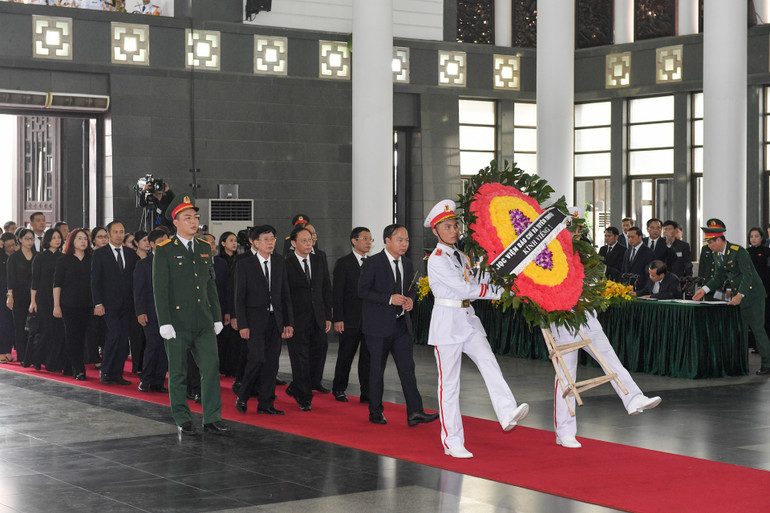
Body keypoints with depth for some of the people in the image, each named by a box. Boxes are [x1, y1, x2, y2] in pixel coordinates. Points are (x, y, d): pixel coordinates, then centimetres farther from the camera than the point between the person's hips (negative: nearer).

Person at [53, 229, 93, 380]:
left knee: (82, 336, 2)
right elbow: (57, 284, 1)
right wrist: (56, 305, -4)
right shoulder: (64, 260, 2)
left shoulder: (91, 260, 9)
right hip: (69, 305, -2)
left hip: (87, 305, 2)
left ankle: (76, 367, 13)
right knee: (72, 336, -4)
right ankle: (78, 370, -2)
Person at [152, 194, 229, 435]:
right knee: (178, 372, 4)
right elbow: (160, 288, -7)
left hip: (203, 323, 4)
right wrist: (164, 322, -12)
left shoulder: (205, 248, 12)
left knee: (211, 367, -2)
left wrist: (217, 317, 13)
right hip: (177, 322, -4)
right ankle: (182, 420, 15)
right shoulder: (164, 250, -4)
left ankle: (212, 419, 3)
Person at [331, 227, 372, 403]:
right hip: (350, 320, -4)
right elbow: (337, 293, -6)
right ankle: (339, 390, 20)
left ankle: (367, 393, 8)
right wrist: (337, 319, -12)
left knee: (368, 356, 3)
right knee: (346, 355, 6)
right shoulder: (344, 263, -3)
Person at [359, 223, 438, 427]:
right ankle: (375, 412, 18)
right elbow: (363, 291, -13)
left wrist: (410, 299, -2)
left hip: (401, 324, 5)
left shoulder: (407, 264, 10)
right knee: (377, 370, 5)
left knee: (407, 368, -2)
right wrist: (389, 299, -22)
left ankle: (415, 412, -5)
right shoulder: (373, 263, -9)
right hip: (378, 326, -5)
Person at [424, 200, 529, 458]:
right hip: (447, 322, -7)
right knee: (449, 382, -1)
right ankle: (452, 442, 5)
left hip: (468, 320, 7)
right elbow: (465, 289, -17)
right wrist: (501, 291, -17)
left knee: (489, 364, -16)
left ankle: (507, 413, -33)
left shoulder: (462, 257, 17)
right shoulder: (437, 259, -10)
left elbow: (480, 281, 13)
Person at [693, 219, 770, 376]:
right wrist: (704, 290, 1)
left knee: (757, 329, -7)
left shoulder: (738, 252, -21)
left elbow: (748, 275, -25)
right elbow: (719, 277, 13)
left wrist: (740, 295, -34)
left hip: (752, 295, -8)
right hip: (737, 297, 8)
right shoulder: (716, 255, 5)